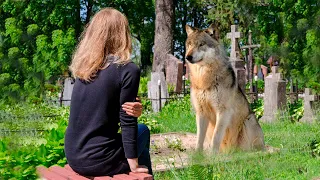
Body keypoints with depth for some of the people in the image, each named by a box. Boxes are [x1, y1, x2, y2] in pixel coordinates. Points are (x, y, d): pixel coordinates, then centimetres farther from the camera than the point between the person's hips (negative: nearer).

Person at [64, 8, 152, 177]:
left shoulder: (83, 67, 6)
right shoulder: (127, 69, -12)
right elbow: (127, 121, -11)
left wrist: (133, 111, -5)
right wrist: (133, 163, -4)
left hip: (73, 157, 6)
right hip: (98, 161, -6)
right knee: (142, 131, 23)